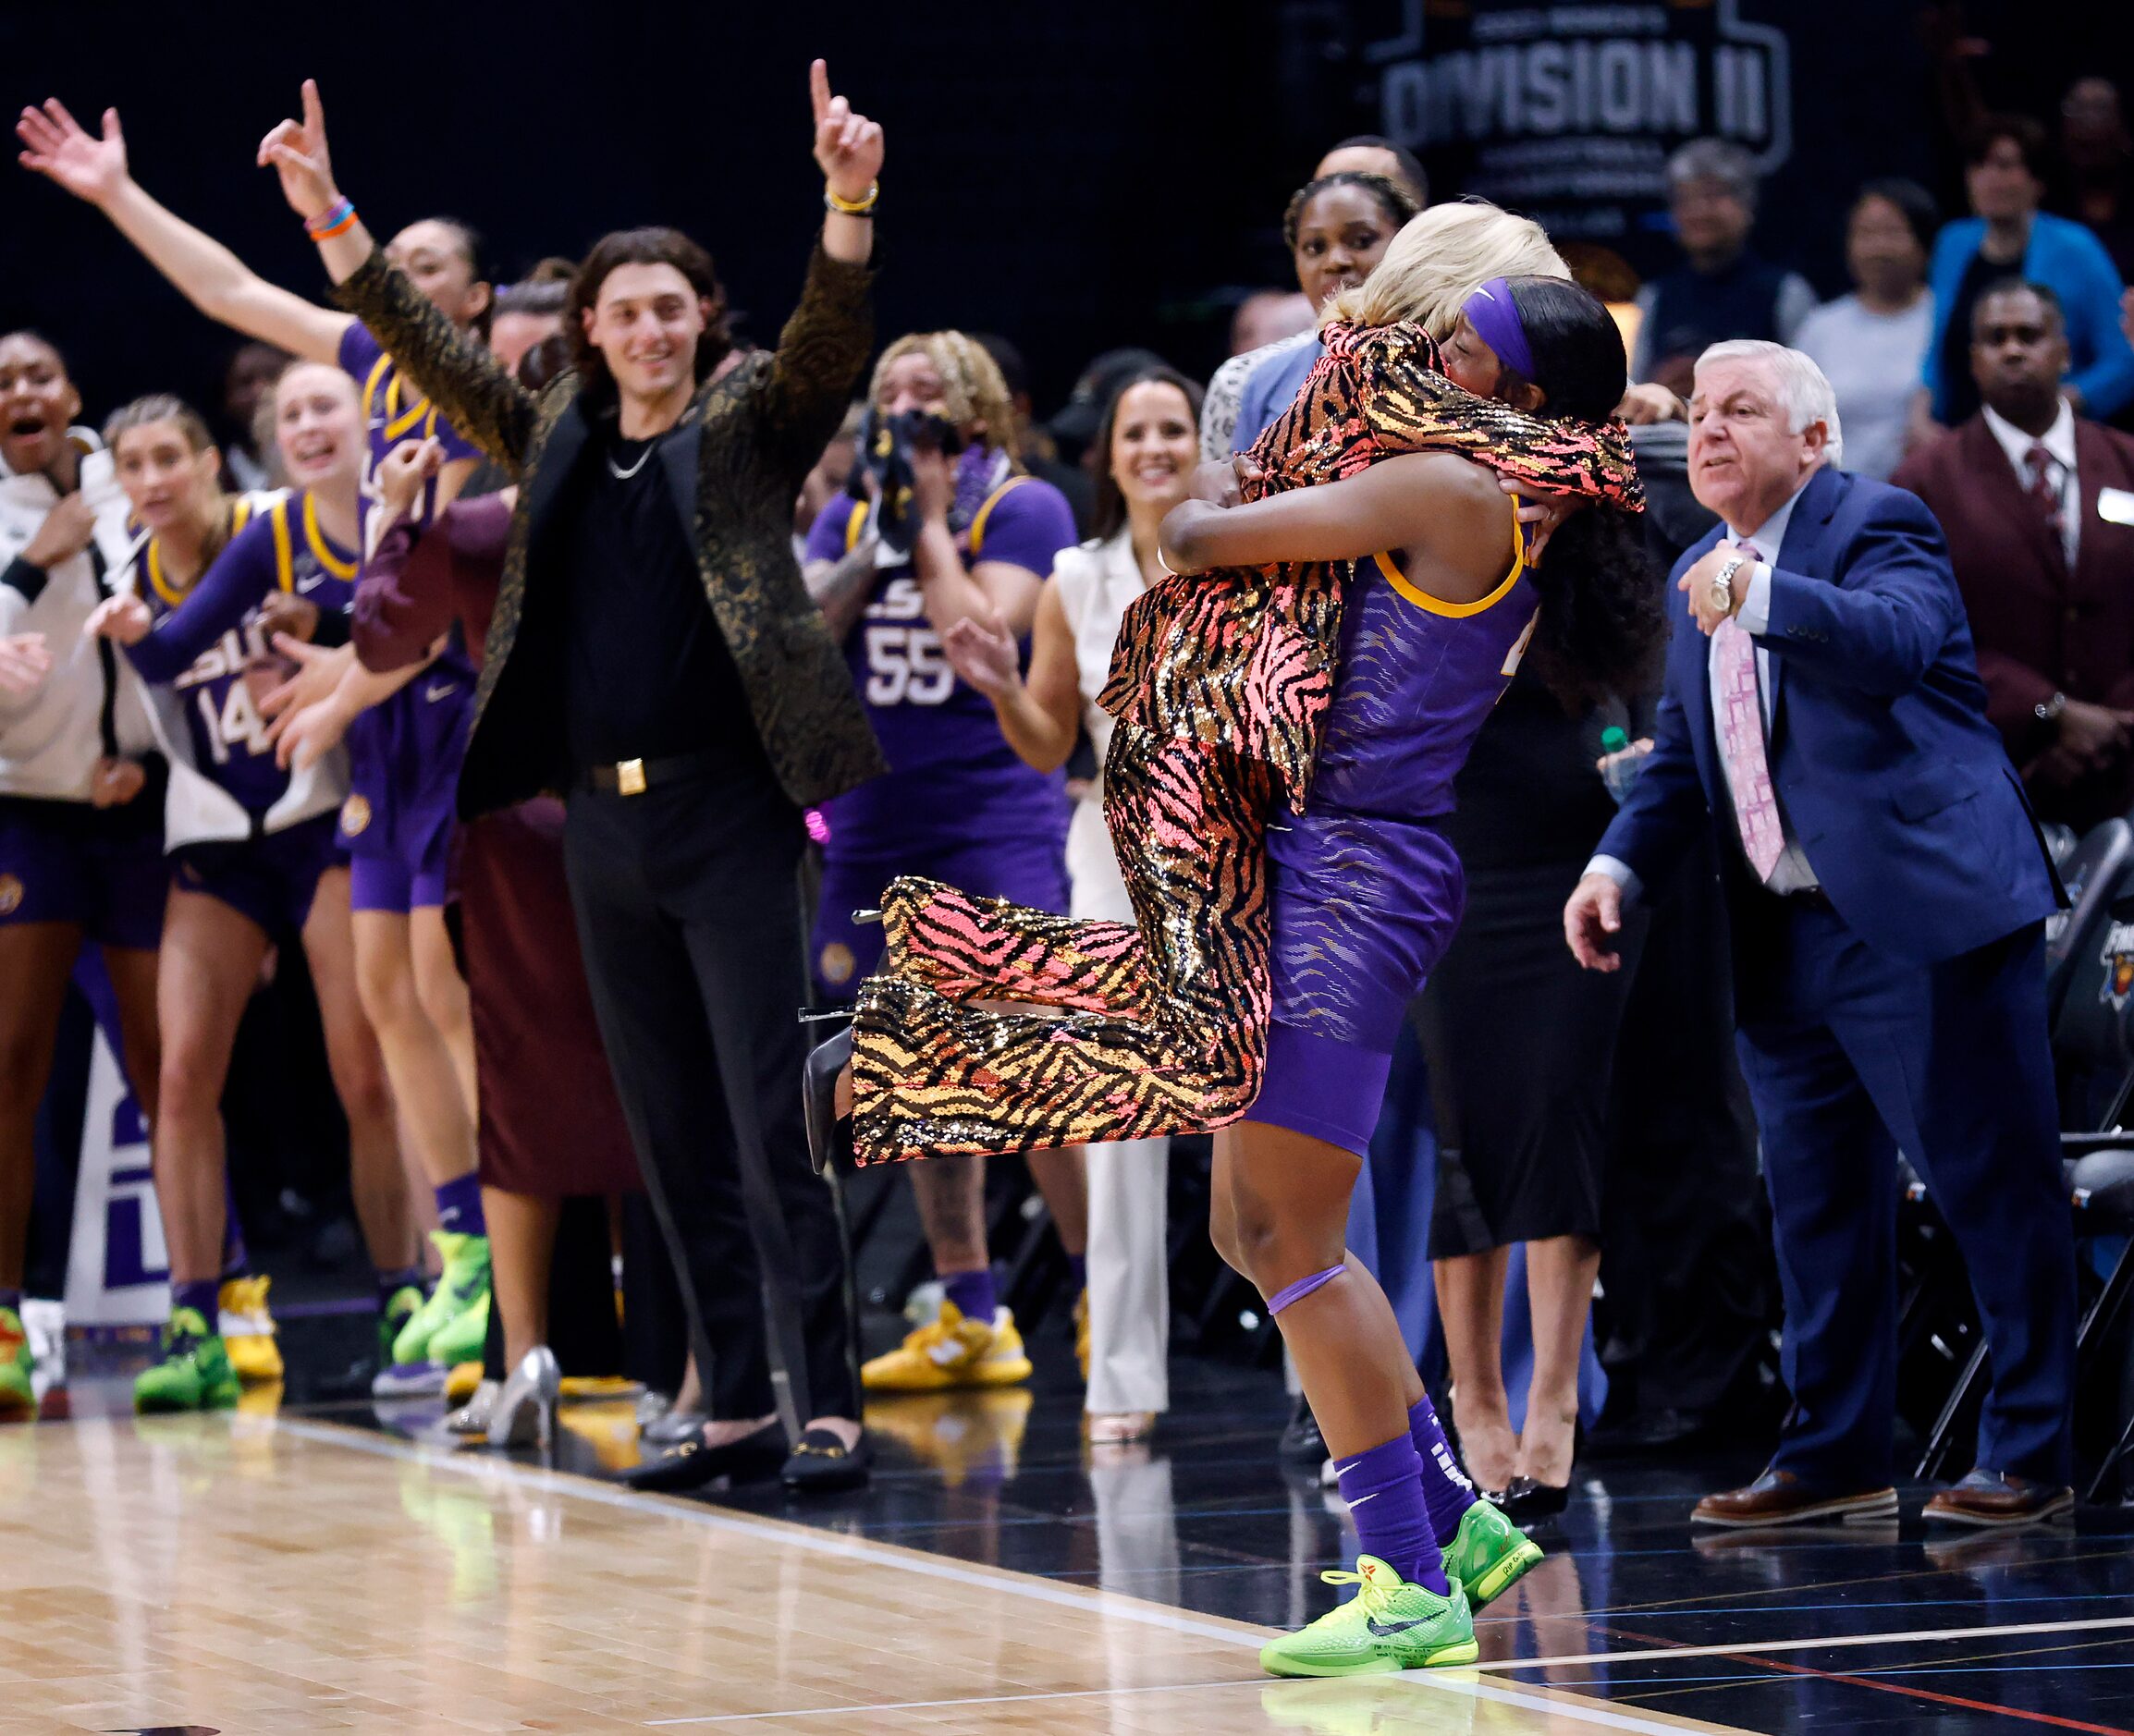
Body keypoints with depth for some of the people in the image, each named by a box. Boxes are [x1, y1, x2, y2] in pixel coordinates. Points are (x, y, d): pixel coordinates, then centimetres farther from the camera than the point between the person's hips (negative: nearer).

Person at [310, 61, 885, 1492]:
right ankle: (741, 1408, 12)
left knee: (770, 1125, -10)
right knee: (674, 1139, 7)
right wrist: (329, 219, 5)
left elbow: (832, 338, -14)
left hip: (727, 811, -5)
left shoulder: (752, 426, 1)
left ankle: (830, 1410, -10)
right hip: (604, 823, 5)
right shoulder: (556, 443, 14)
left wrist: (849, 202, -32)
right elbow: (431, 354, 15)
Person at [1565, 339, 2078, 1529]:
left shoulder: (1877, 526, -6)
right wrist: (1619, 864, 7)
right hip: (1789, 934, 8)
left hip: (1922, 916, -8)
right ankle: (1837, 1455, 20)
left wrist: (1762, 597, -41)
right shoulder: (1702, 581, 18)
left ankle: (2031, 1455, 3)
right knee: (1818, 1203, 12)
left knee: (1994, 1186, -3)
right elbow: (1684, 759, 23)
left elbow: (1898, 638, -27)